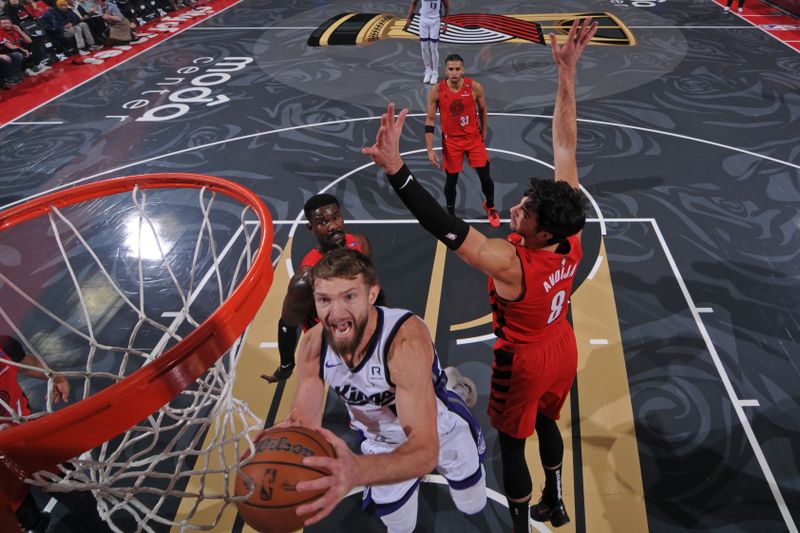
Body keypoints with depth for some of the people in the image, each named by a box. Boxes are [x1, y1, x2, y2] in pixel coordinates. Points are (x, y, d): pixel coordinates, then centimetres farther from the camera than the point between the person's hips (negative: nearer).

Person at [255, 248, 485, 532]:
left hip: (443, 431, -2)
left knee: (472, 507, 25)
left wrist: (358, 470, -69)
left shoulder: (407, 338, -44)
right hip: (382, 442, 3)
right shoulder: (313, 345, -27)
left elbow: (426, 448, -49)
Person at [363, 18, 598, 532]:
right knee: (546, 422, 30)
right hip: (564, 350, 7)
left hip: (525, 363, -7)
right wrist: (567, 74, -21)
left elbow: (445, 228, -50)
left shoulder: (510, 264, -39)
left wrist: (396, 168, -56)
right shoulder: (571, 238, -21)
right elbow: (566, 146, -22)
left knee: (512, 445, 16)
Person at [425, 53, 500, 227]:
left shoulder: (475, 87, -13)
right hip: (451, 140, -1)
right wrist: (430, 150, -14)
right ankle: (450, 214, 29)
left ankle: (490, 207, 32)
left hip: (473, 137, 1)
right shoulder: (436, 91, -15)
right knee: (451, 180, 7)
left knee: (485, 176, 3)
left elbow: (483, 110, 5)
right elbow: (430, 120, -9)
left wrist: (483, 135, 11)